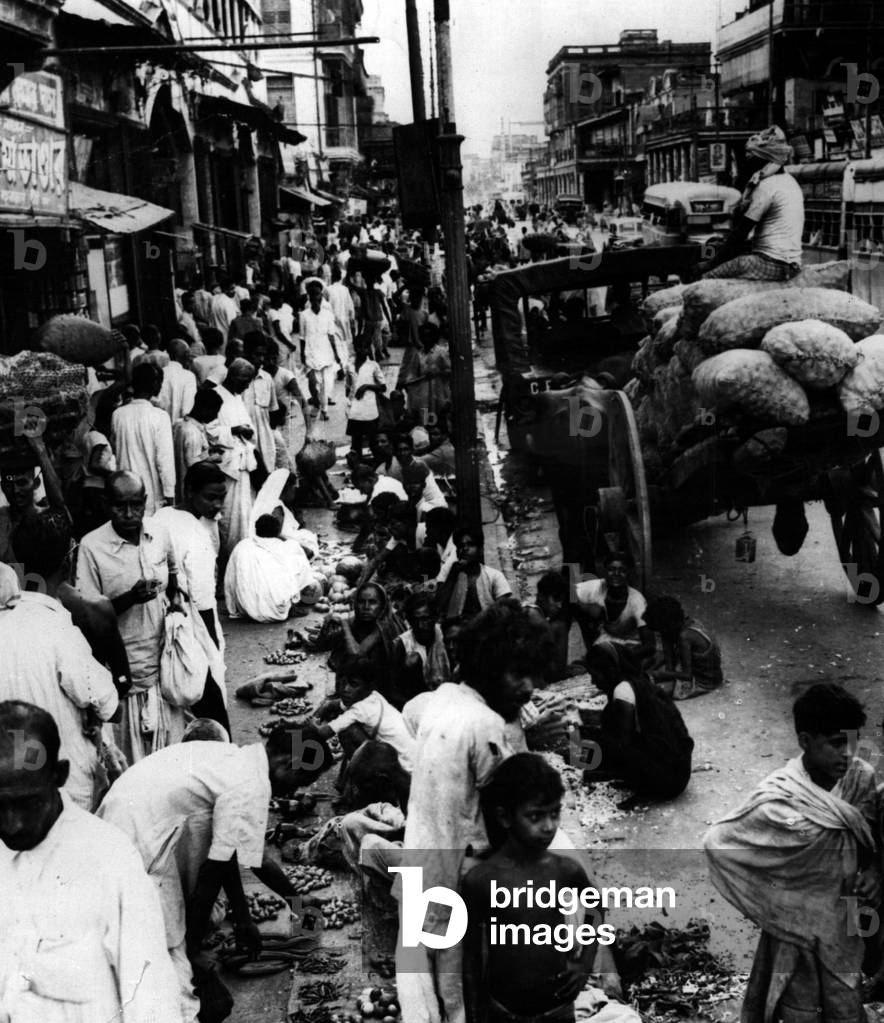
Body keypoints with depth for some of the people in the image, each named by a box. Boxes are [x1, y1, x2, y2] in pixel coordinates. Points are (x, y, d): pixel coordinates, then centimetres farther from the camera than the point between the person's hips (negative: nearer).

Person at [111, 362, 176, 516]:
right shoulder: (159, 416, -13)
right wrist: (169, 494, -7)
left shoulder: (118, 415, -1)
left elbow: (115, 448, 11)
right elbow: (165, 458, -13)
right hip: (152, 492, -4)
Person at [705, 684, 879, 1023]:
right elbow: (716, 843, -16)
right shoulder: (779, 799, -25)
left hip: (845, 927, 4)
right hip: (795, 926, -4)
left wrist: (873, 869, -9)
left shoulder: (861, 777, -10)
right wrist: (765, 901, -9)